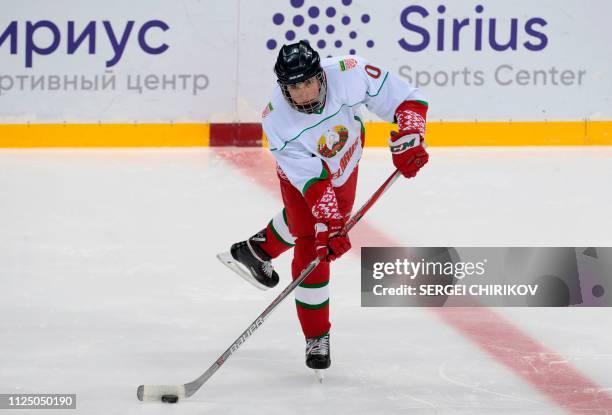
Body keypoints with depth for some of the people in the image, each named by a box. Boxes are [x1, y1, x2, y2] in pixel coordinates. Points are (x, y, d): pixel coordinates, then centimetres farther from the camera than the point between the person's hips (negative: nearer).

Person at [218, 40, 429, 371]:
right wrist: (330, 227, -43)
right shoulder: (277, 121, -38)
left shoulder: (348, 72, -38)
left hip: (346, 158, 4)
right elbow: (313, 181, -37)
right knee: (312, 248, -9)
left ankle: (257, 250, 54)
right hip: (303, 171, -4)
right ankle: (316, 337, 6)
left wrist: (407, 142, -36)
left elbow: (406, 99, -27)